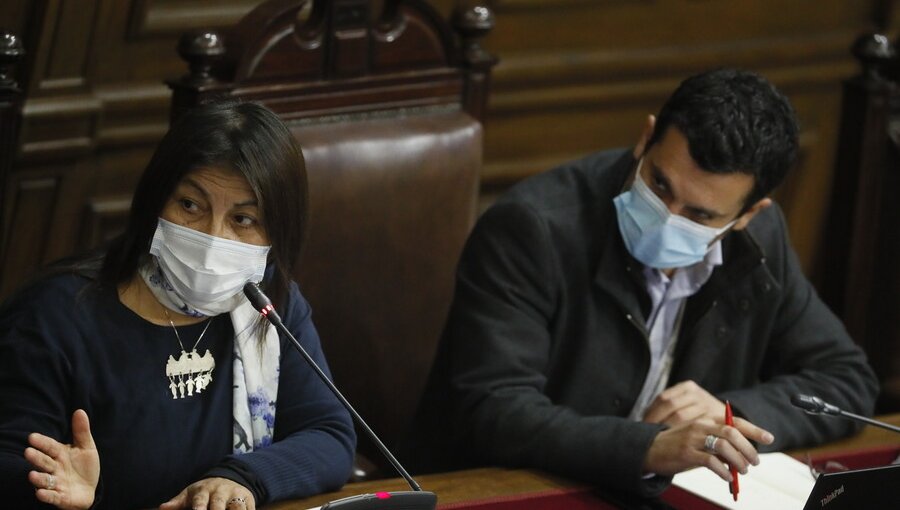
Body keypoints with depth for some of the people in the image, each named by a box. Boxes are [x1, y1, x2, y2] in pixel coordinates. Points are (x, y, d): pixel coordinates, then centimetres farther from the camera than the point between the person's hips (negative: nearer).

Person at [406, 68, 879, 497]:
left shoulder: (759, 240, 0)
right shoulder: (530, 230, -17)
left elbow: (847, 380, 7)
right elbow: (494, 413, -23)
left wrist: (730, 414, -11)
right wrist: (651, 449, -34)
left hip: (652, 498, 5)